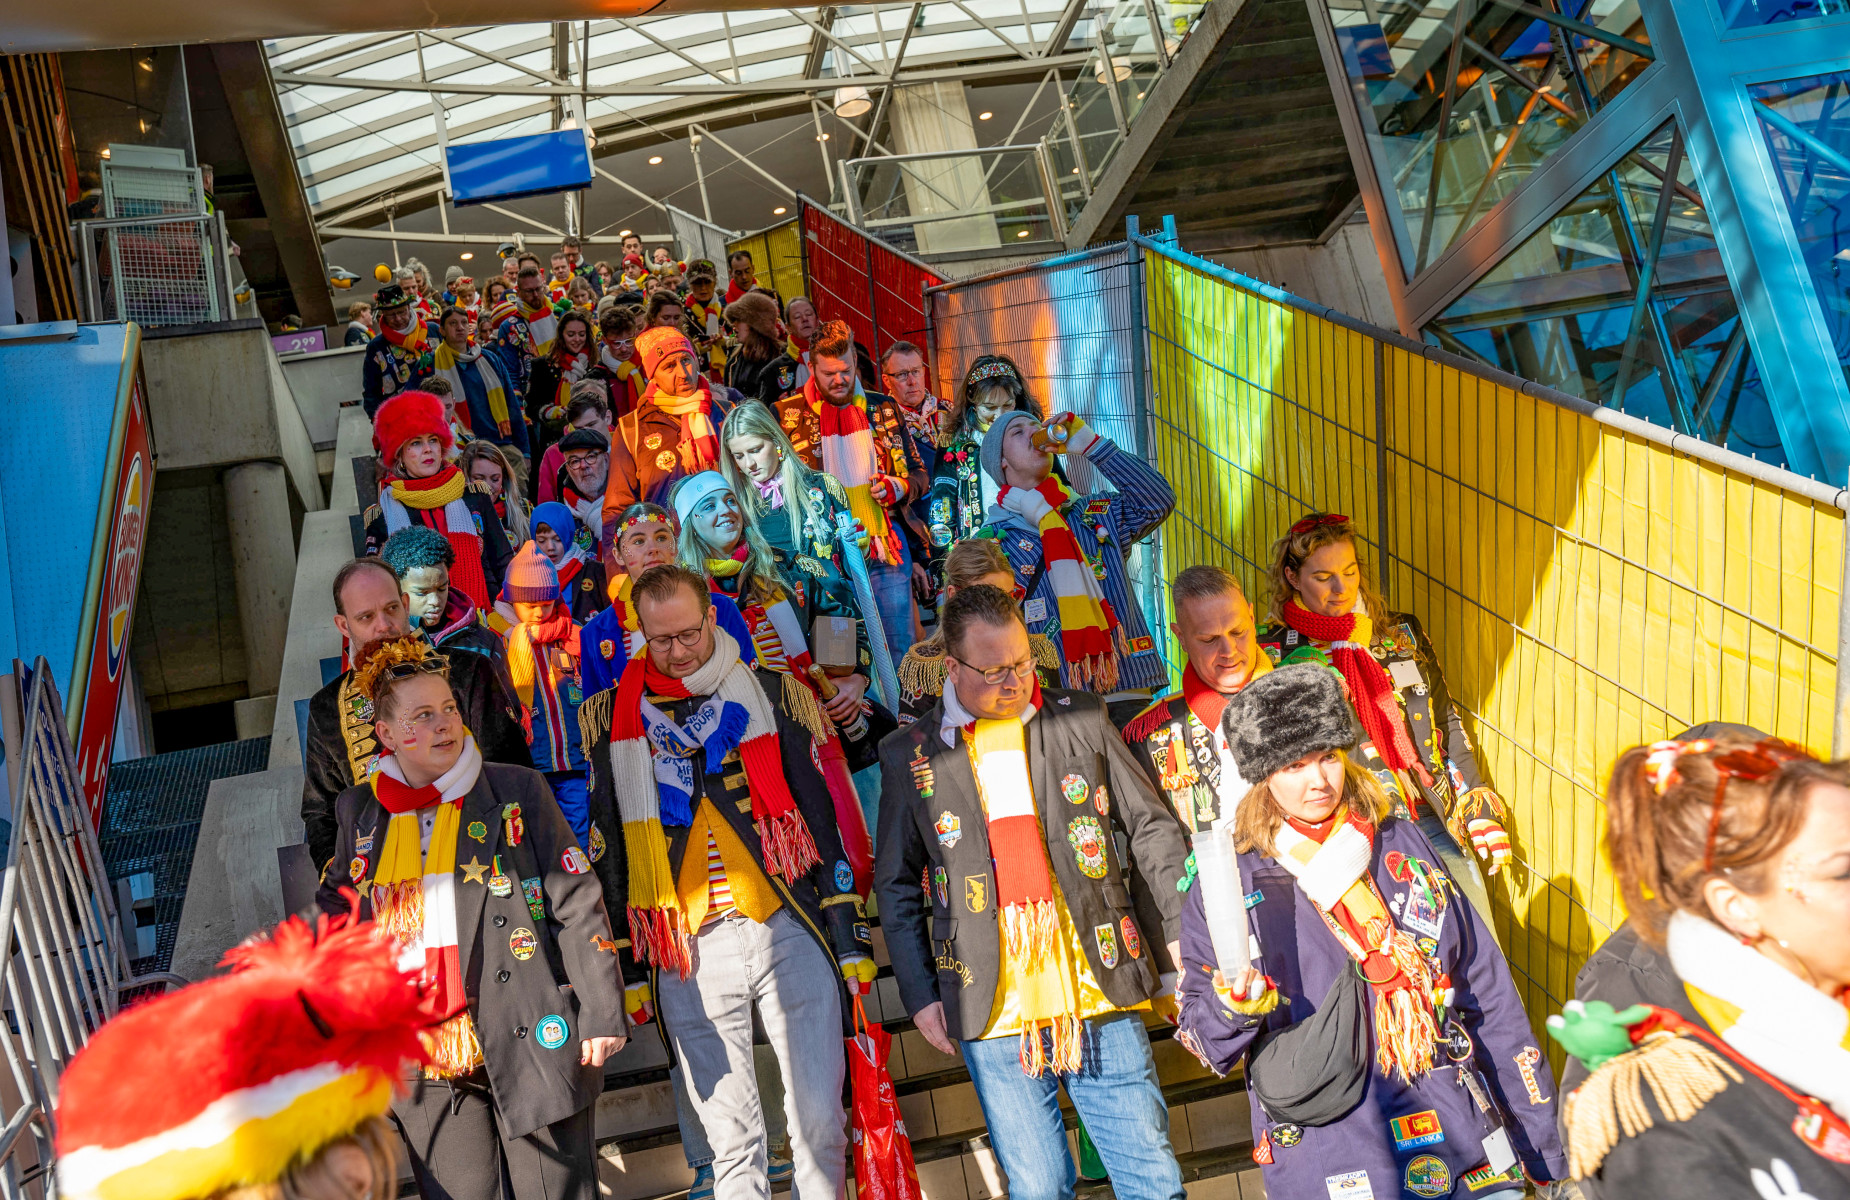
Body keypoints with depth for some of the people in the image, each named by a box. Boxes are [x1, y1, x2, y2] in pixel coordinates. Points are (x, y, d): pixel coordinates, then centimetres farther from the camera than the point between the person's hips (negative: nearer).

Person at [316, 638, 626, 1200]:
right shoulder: (361, 808, 8)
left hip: (528, 1044, -3)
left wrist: (602, 1013, -9)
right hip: (422, 1060, 3)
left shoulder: (516, 790, -3)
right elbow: (339, 908, 24)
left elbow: (576, 905, -5)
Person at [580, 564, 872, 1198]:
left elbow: (818, 814, 7)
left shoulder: (764, 693, 6)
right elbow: (607, 849, 11)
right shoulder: (615, 717, 7)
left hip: (789, 931, 0)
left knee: (821, 1121, 1)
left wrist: (851, 934, 3)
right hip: (689, 951, 0)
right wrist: (626, 968, 8)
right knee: (730, 1138, 7)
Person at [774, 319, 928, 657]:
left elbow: (918, 472, 13)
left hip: (887, 550, 2)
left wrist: (898, 488, -9)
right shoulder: (787, 414, 1)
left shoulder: (883, 408, 7)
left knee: (901, 649, 6)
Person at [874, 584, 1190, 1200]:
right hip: (994, 1015, 0)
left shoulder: (1082, 719, 4)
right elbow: (895, 885, 11)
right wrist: (920, 994, 5)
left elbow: (1151, 829, 9)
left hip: (1101, 996, 1)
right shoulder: (908, 755, 3)